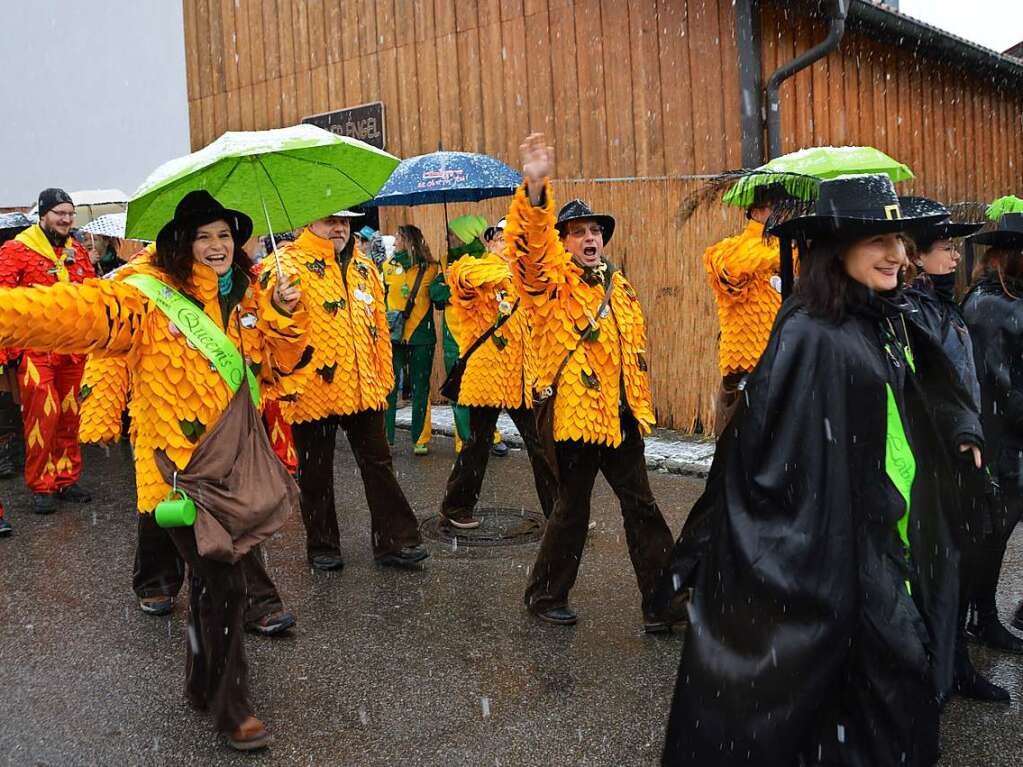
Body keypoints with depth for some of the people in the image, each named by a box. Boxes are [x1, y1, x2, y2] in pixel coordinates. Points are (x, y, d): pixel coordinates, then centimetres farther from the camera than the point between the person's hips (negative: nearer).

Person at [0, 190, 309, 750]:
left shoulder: (248, 299, 9)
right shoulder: (151, 298, -12)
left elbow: (273, 367, 12)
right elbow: (82, 310, -28)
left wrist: (284, 318, -6)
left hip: (232, 462, 7)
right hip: (178, 467, -6)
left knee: (211, 576, 20)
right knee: (221, 582, -6)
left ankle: (203, 684, 40)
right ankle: (230, 707, 12)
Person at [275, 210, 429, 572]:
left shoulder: (364, 268, 13)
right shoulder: (290, 265, -6)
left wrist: (384, 377, 15)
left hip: (363, 389, 5)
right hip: (313, 390, -5)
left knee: (378, 464, 9)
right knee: (316, 473, 9)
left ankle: (395, 541, 17)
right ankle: (322, 546, 23)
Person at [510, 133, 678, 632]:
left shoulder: (618, 286, 15)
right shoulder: (551, 282, -5)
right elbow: (531, 242, -26)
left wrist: (641, 407, 18)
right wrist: (535, 187, -41)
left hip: (619, 417, 6)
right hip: (570, 413, -6)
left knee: (641, 507, 8)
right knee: (572, 508, 5)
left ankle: (662, 601, 16)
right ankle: (545, 596, 25)